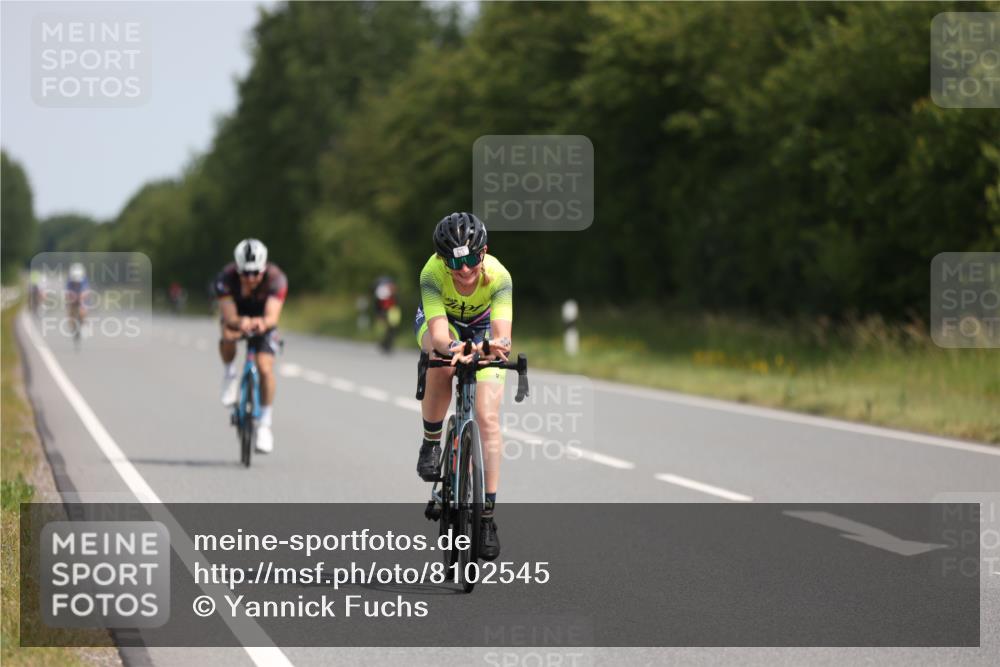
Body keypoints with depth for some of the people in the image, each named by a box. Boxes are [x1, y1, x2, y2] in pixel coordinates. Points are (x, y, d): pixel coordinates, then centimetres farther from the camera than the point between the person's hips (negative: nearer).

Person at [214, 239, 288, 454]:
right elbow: (229, 317, -39)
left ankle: (264, 424, -3)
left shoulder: (276, 279, -32)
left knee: (265, 368, -19)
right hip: (236, 316, 0)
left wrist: (262, 323, -65)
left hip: (263, 321, 0)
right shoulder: (226, 277, -32)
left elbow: (272, 316, -42)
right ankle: (230, 374, -5)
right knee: (228, 335, -36)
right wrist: (240, 322, -61)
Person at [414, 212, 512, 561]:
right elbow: (438, 334, -45)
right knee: (441, 364, -37)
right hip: (441, 320, 0)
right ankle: (431, 443, -11)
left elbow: (502, 334, -44)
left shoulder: (498, 276, -35)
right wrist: (452, 347, -67)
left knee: (488, 418, -14)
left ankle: (488, 515, -9)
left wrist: (497, 345, -67)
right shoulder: (433, 273, -36)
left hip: (482, 326, 0)